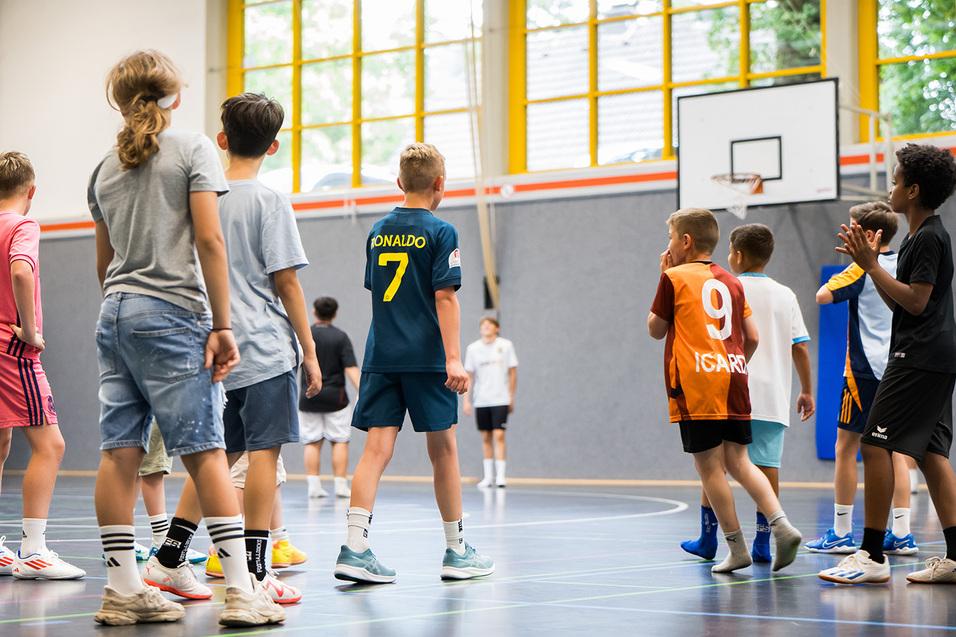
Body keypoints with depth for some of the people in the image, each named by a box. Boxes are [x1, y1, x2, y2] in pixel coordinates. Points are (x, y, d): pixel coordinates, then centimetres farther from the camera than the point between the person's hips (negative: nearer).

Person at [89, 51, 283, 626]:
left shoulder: (107, 168, 15)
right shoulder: (193, 149, -2)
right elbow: (209, 241, -10)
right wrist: (222, 325, -10)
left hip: (114, 315, 6)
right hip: (172, 314, -6)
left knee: (119, 451, 4)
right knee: (207, 451, -8)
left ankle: (124, 590, 6)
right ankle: (242, 592, -10)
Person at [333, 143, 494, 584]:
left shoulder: (378, 232, 12)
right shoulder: (440, 232, -5)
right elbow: (444, 296, -11)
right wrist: (454, 358, -14)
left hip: (380, 356, 4)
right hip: (426, 357, -4)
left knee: (377, 449, -1)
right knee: (443, 451, 7)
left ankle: (354, 548, -15)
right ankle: (457, 552, 17)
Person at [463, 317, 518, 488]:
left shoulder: (506, 345, 0)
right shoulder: (472, 348, 5)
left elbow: (512, 373, 5)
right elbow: (469, 376, 9)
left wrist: (512, 397, 4)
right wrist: (467, 400, 4)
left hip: (501, 399, -2)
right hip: (481, 401, 3)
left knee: (499, 435, -11)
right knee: (486, 438, 6)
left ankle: (500, 476, -9)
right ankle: (488, 477, 12)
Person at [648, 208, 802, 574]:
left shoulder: (675, 278, -1)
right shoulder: (731, 282, 15)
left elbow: (656, 330, 9)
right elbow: (752, 337, 13)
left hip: (696, 383, -6)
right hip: (734, 379, 6)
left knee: (709, 466, 0)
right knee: (738, 462, 11)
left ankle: (737, 548, -1)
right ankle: (781, 524, -7)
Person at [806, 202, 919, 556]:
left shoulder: (863, 268, -9)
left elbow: (823, 296, -17)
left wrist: (835, 281, 1)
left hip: (865, 369, -6)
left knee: (846, 447, 1)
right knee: (895, 448, 8)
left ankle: (841, 534, 2)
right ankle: (902, 534, 4)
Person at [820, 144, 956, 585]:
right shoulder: (920, 236, 19)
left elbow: (915, 301, -19)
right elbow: (898, 303, 20)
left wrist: (870, 265, -16)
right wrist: (871, 263, 12)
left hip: (919, 358, -11)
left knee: (876, 446, -10)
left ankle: (872, 556, -10)